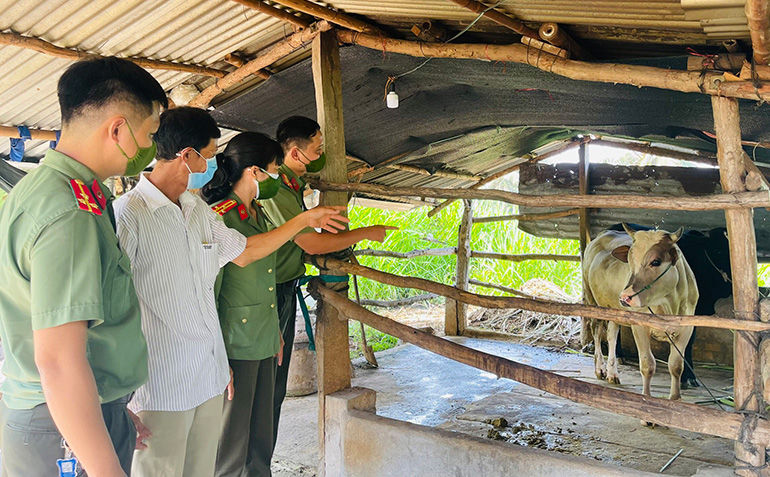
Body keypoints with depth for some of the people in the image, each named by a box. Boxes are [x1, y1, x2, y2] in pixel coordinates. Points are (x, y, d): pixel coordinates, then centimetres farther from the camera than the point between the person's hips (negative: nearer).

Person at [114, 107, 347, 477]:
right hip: (160, 388, -7)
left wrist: (305, 220, 29)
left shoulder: (200, 211, 11)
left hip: (210, 377, 7)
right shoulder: (128, 214, -15)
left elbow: (243, 252, 25)